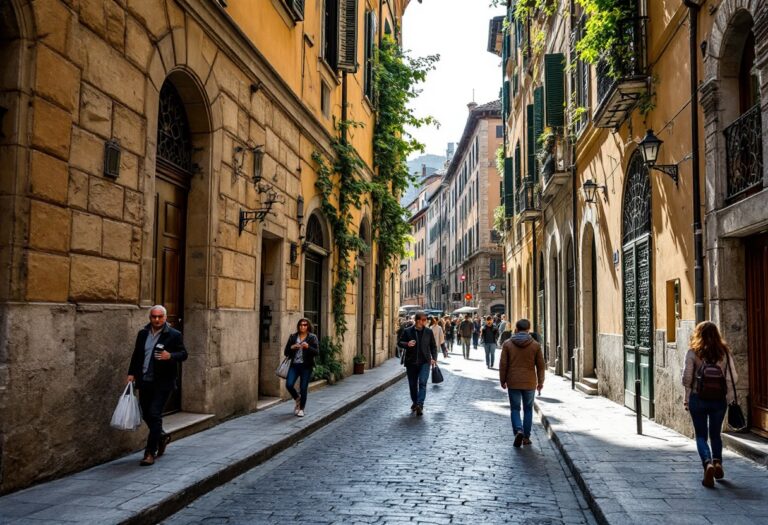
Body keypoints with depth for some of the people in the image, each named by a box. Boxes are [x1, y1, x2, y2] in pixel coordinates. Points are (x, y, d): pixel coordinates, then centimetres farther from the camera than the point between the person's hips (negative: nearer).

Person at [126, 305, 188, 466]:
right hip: (144, 381, 5)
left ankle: (150, 453, -1)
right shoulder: (143, 333, 8)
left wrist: (170, 356, -26)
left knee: (154, 415, -9)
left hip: (163, 382, -5)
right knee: (146, 415, 14)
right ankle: (162, 437, 40)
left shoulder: (174, 335, -7)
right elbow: (136, 355, 15)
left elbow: (183, 354, -6)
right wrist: (131, 373, 5)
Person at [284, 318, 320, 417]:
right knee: (289, 385, -11)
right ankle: (297, 399, 21)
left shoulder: (312, 337, 0)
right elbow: (286, 352, 9)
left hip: (306, 366, -2)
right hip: (294, 365, 2)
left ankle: (301, 409, 20)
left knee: (303, 388, 1)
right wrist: (292, 347, -11)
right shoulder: (293, 337, 7)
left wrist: (308, 347, -23)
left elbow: (317, 352, -7)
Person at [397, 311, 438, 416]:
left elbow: (433, 346, 11)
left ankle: (420, 404, -19)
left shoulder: (429, 332, 5)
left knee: (422, 383, -14)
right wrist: (407, 344, -17)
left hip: (424, 362, -1)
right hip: (411, 362, 1)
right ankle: (415, 402, 29)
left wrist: (434, 358, -1)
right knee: (412, 384, 10)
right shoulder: (407, 331, 1)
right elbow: (399, 342, 5)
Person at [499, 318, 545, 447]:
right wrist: (540, 382, 13)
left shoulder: (507, 344, -4)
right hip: (530, 383, 1)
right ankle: (526, 437, 14)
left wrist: (503, 381, 8)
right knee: (528, 409, 13)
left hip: (513, 383, -1)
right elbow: (540, 365, 2)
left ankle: (519, 430, -13)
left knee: (515, 409, 9)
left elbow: (503, 364, -3)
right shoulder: (535, 345, -2)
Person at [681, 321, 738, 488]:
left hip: (698, 399, -2)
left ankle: (708, 463, -14)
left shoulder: (693, 352, -7)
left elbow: (687, 378, -9)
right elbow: (733, 378, -3)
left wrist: (687, 398, 3)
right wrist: (729, 397, 10)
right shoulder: (725, 352, -1)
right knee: (715, 433, 21)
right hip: (719, 400, 2)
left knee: (701, 435, 7)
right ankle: (718, 462, 6)